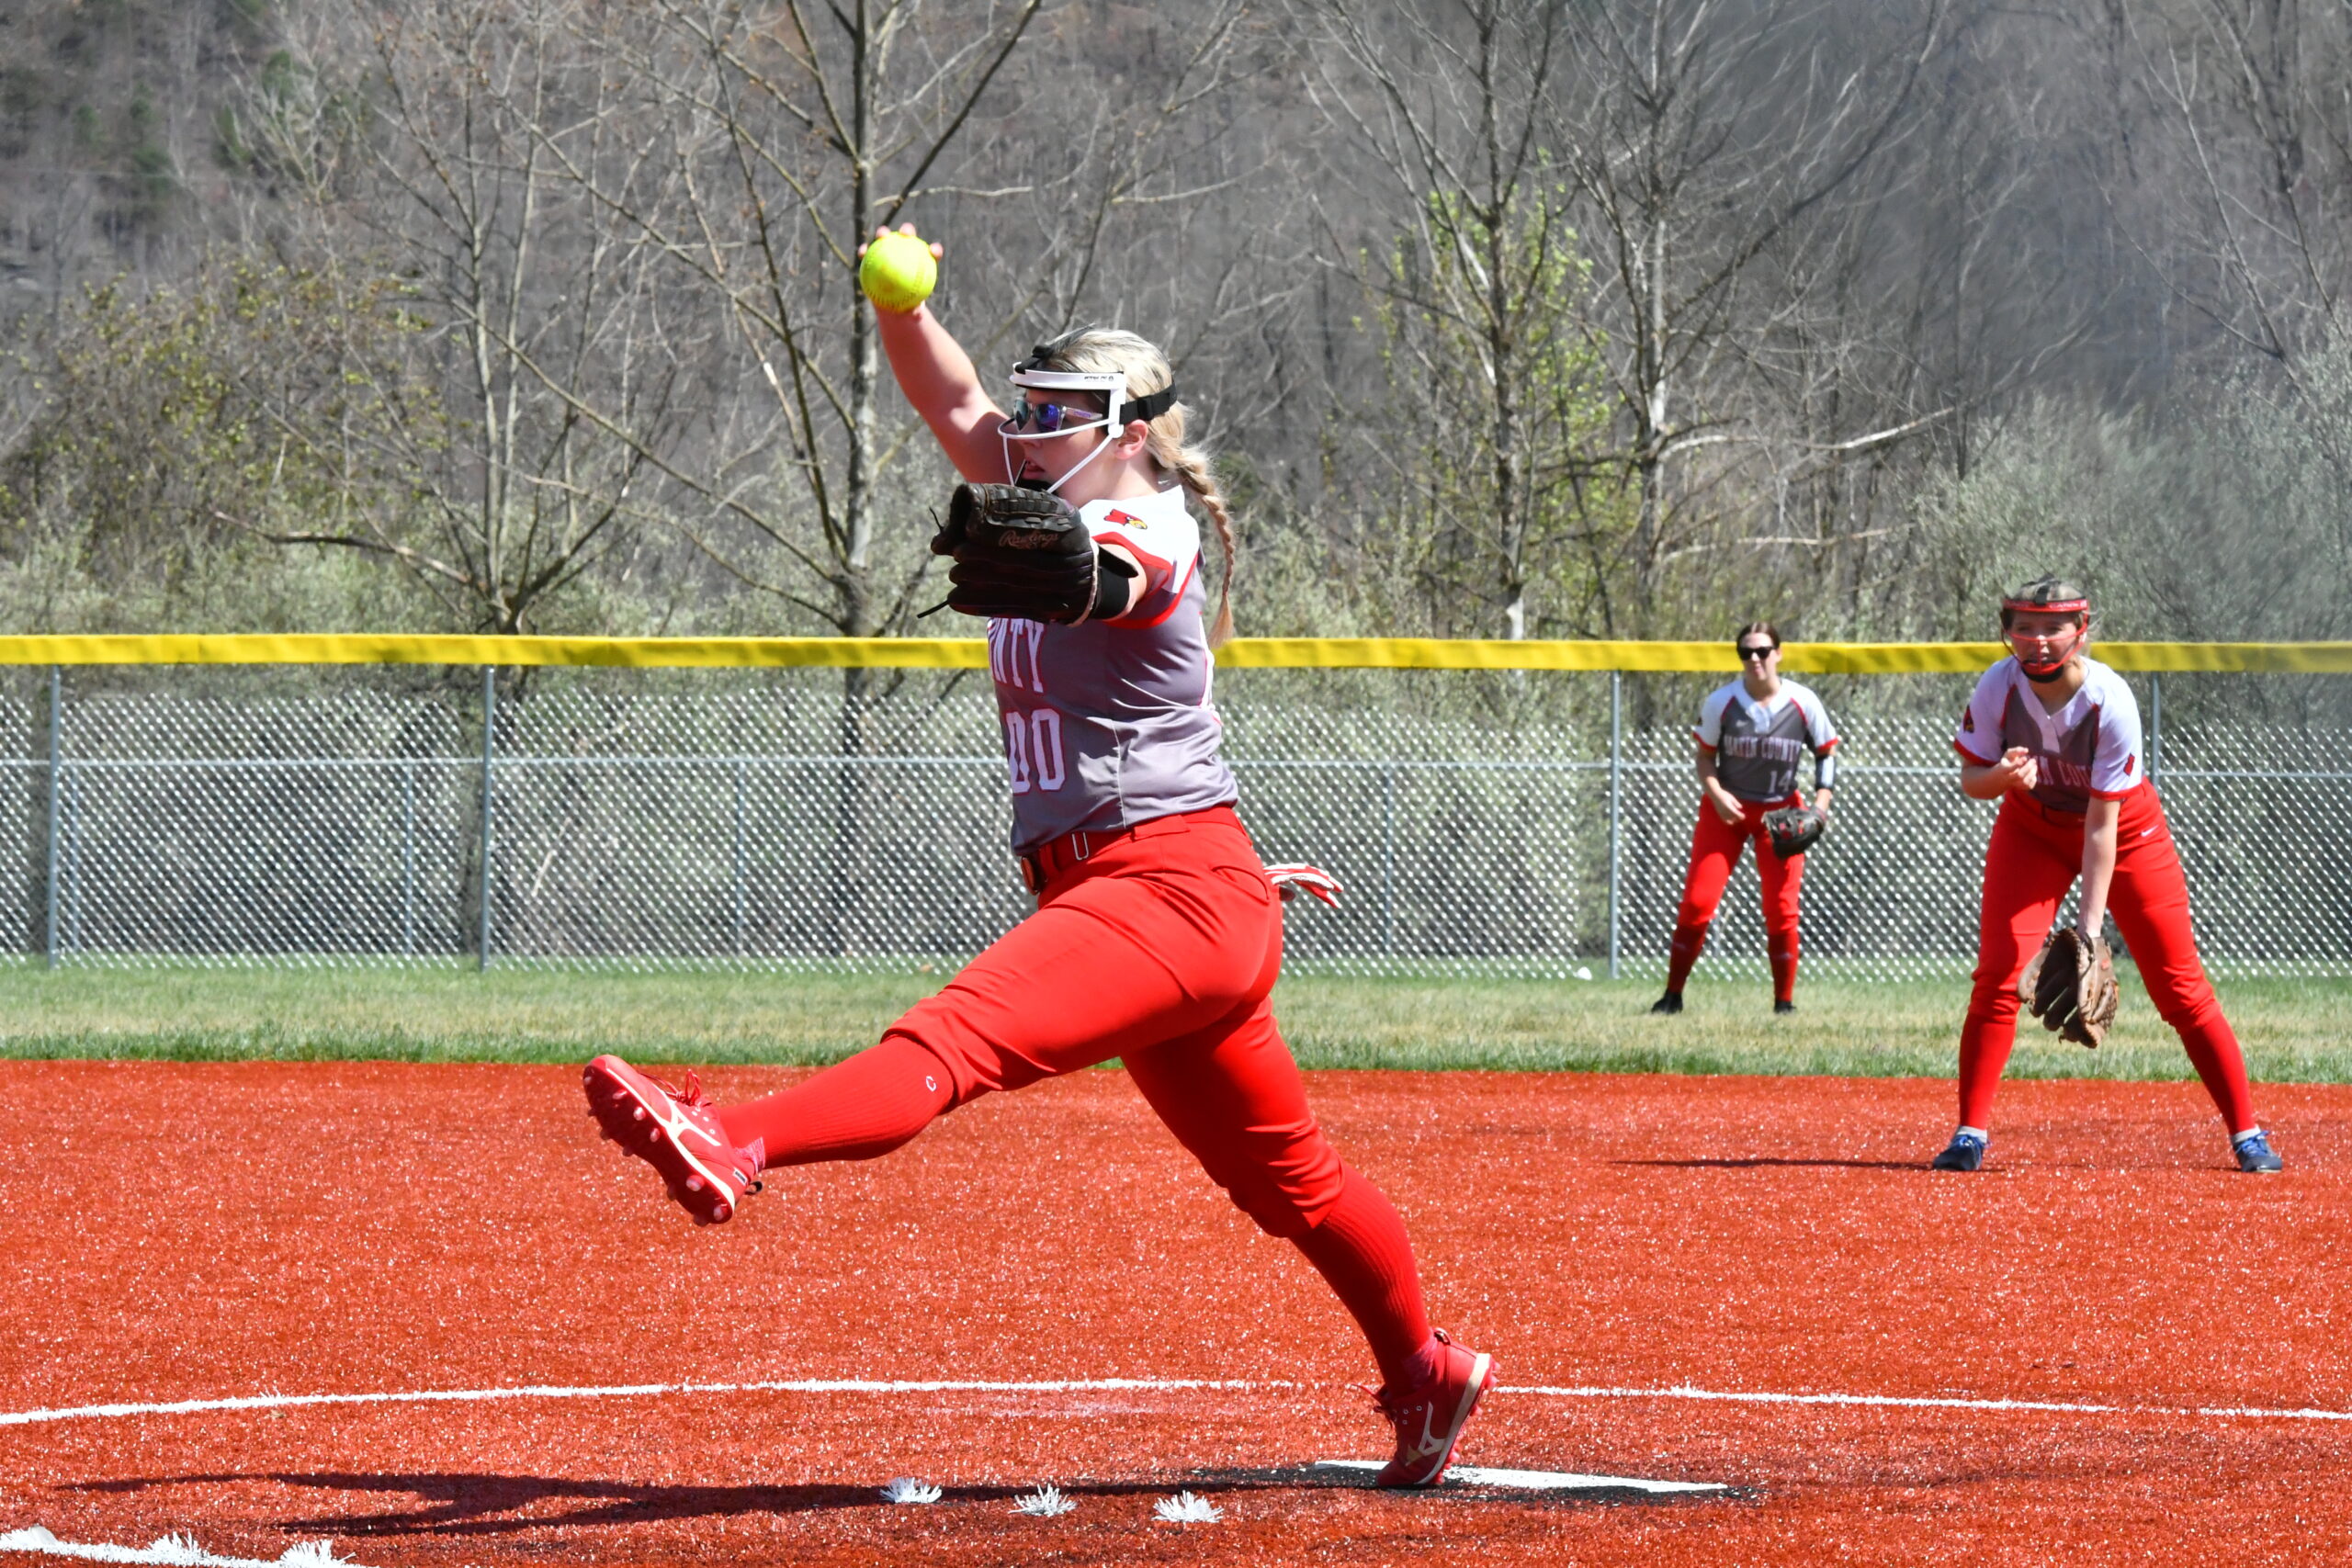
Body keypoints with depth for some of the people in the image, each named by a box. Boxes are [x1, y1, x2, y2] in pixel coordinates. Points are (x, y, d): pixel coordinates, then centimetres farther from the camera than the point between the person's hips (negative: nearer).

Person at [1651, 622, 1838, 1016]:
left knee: (1782, 910, -3)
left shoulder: (1803, 703, -8)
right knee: (1697, 902, -6)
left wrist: (1822, 801, -11)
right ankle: (1672, 995, 3)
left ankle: (1785, 1002, 7)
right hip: (1727, 807, 0)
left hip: (1781, 810, 0)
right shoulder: (1721, 701, -9)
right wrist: (1716, 794, -17)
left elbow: (1827, 752, 3)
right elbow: (1705, 755, 1)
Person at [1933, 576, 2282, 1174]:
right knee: (1998, 977, -12)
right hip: (2033, 827, 2)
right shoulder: (1998, 687, -23)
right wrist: (2002, 776, -37)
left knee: (2181, 988, -3)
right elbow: (1970, 780, -13)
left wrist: (2089, 925, -31)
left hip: (2127, 829, -2)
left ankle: (2246, 1133, 5)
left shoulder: (2110, 702, -31)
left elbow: (2102, 823, -29)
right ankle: (1970, 1135, -3)